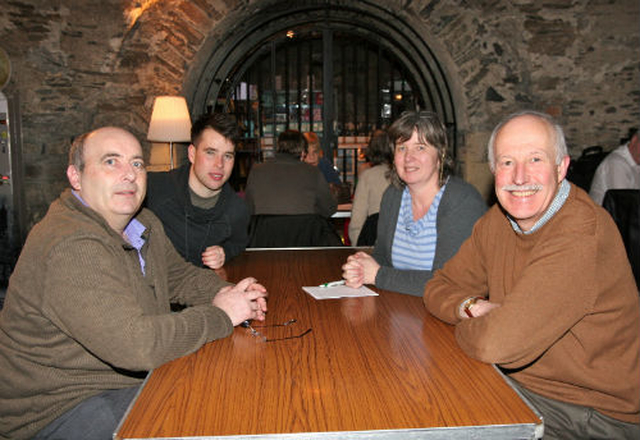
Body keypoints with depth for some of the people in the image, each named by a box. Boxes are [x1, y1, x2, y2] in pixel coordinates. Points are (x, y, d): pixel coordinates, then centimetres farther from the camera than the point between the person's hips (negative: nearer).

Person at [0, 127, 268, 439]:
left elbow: (179, 274, 14)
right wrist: (220, 315, -23)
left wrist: (224, 292, -8)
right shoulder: (72, 248, -30)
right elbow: (134, 345, -35)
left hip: (134, 375, 9)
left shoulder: (144, 223, 2)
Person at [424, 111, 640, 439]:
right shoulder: (498, 220, -1)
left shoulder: (582, 233, -27)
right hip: (517, 383, 6)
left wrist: (465, 326, -10)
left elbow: (496, 344, -32)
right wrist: (473, 306, -15)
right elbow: (439, 287, 6)